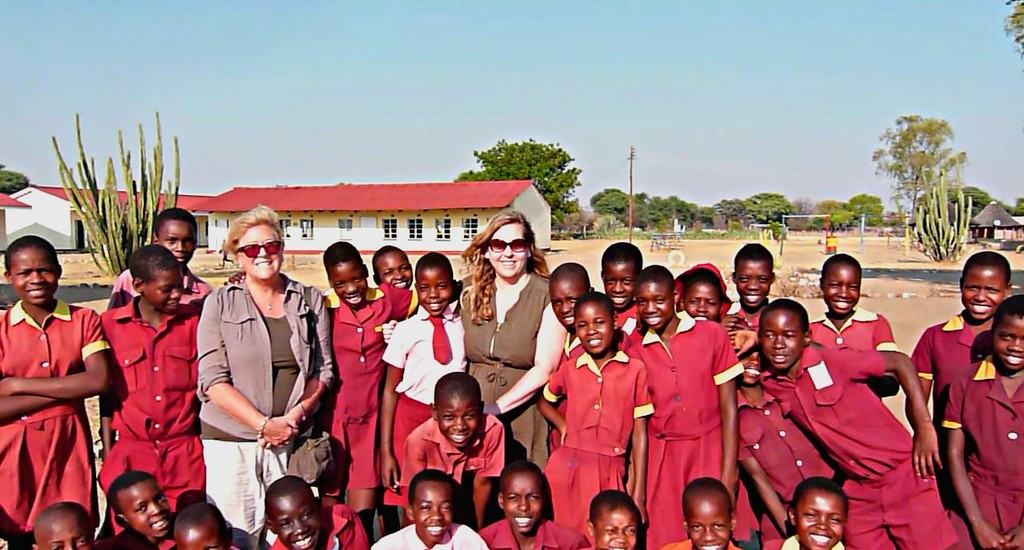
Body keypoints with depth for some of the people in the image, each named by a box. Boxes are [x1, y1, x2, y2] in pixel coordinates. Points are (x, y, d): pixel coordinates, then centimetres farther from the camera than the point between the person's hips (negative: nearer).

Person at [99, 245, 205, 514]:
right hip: (129, 451, -1)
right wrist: (107, 451, 4)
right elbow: (107, 391, 5)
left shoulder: (193, 320, 3)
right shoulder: (111, 324, -1)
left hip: (184, 451, 1)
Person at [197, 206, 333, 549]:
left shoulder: (310, 302, 7)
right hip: (231, 439, -1)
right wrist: (264, 424, -13)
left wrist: (295, 417, -9)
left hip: (293, 439, 2)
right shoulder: (220, 304, 1)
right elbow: (213, 380, -5)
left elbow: (323, 371, 6)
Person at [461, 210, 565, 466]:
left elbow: (543, 370, -10)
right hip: (472, 418, 3)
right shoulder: (471, 291, 5)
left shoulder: (548, 296, -6)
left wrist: (496, 408, -14)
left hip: (523, 420, -3)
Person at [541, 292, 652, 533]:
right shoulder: (569, 369, 6)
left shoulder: (635, 370, -1)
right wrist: (563, 427, 7)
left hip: (610, 473, -2)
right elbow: (544, 401, 26)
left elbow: (639, 434, 0)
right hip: (568, 468, 2)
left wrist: (638, 494, -2)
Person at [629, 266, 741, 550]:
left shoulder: (712, 335, -1)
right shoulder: (635, 353, 5)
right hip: (660, 457, 2)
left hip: (708, 454, -2)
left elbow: (728, 408, -3)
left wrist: (729, 471, -8)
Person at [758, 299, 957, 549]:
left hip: (904, 476, -4)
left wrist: (925, 429, -14)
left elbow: (900, 362, -11)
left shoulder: (833, 361, -18)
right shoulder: (770, 385, -6)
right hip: (857, 489, 4)